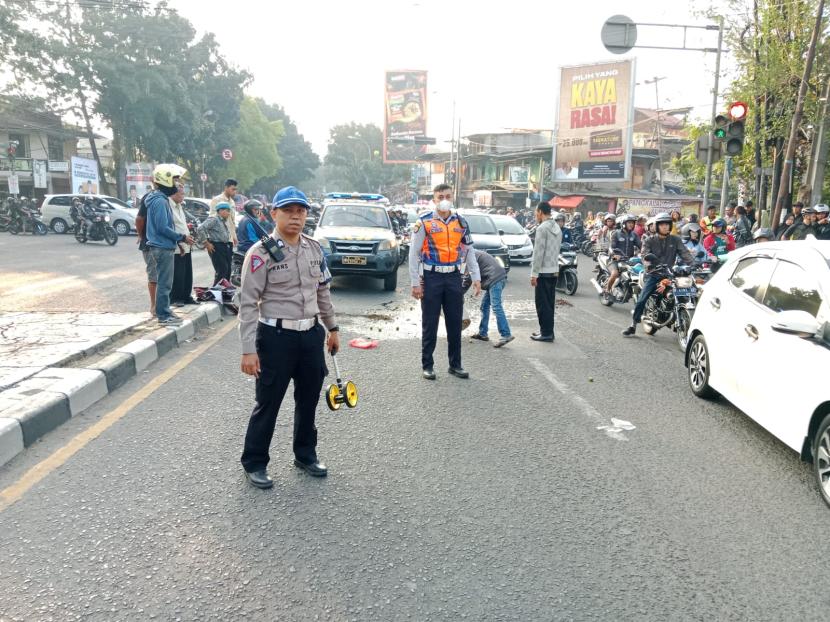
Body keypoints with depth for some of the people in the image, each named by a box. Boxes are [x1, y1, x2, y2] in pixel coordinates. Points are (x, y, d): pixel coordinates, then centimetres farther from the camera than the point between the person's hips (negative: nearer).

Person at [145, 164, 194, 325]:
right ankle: (163, 315, 1)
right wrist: (182, 237, -14)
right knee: (164, 283, -5)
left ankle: (163, 312, 23)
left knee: (164, 282, 15)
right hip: (163, 248, -10)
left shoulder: (161, 199, 15)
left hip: (163, 247, 10)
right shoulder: (160, 201, -16)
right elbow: (163, 228, -21)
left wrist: (179, 238, 14)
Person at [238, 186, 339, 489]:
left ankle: (306, 455, 36)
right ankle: (254, 463, 24)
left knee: (308, 399, 17)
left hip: (312, 335, 6)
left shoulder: (315, 248, 6)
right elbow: (248, 302, -14)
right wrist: (249, 349, -18)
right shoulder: (262, 252, -12)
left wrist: (332, 328, 18)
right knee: (268, 403, 5)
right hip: (276, 337, -6)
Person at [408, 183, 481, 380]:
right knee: (430, 325, 4)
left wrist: (476, 278, 5)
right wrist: (415, 283, -7)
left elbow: (469, 252, 13)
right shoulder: (424, 222, -3)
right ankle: (427, 365, 15)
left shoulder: (461, 223, 9)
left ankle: (455, 364, 21)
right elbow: (414, 254, -3)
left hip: (454, 277, 4)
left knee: (455, 324, 9)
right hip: (432, 277, -4)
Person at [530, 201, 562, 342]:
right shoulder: (557, 227, 13)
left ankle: (546, 333, -1)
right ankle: (548, 331, 19)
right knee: (550, 302, 13)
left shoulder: (542, 228, -14)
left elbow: (538, 252, -17)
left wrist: (534, 273, -15)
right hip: (554, 270, 9)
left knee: (542, 303, -3)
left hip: (543, 271, -9)